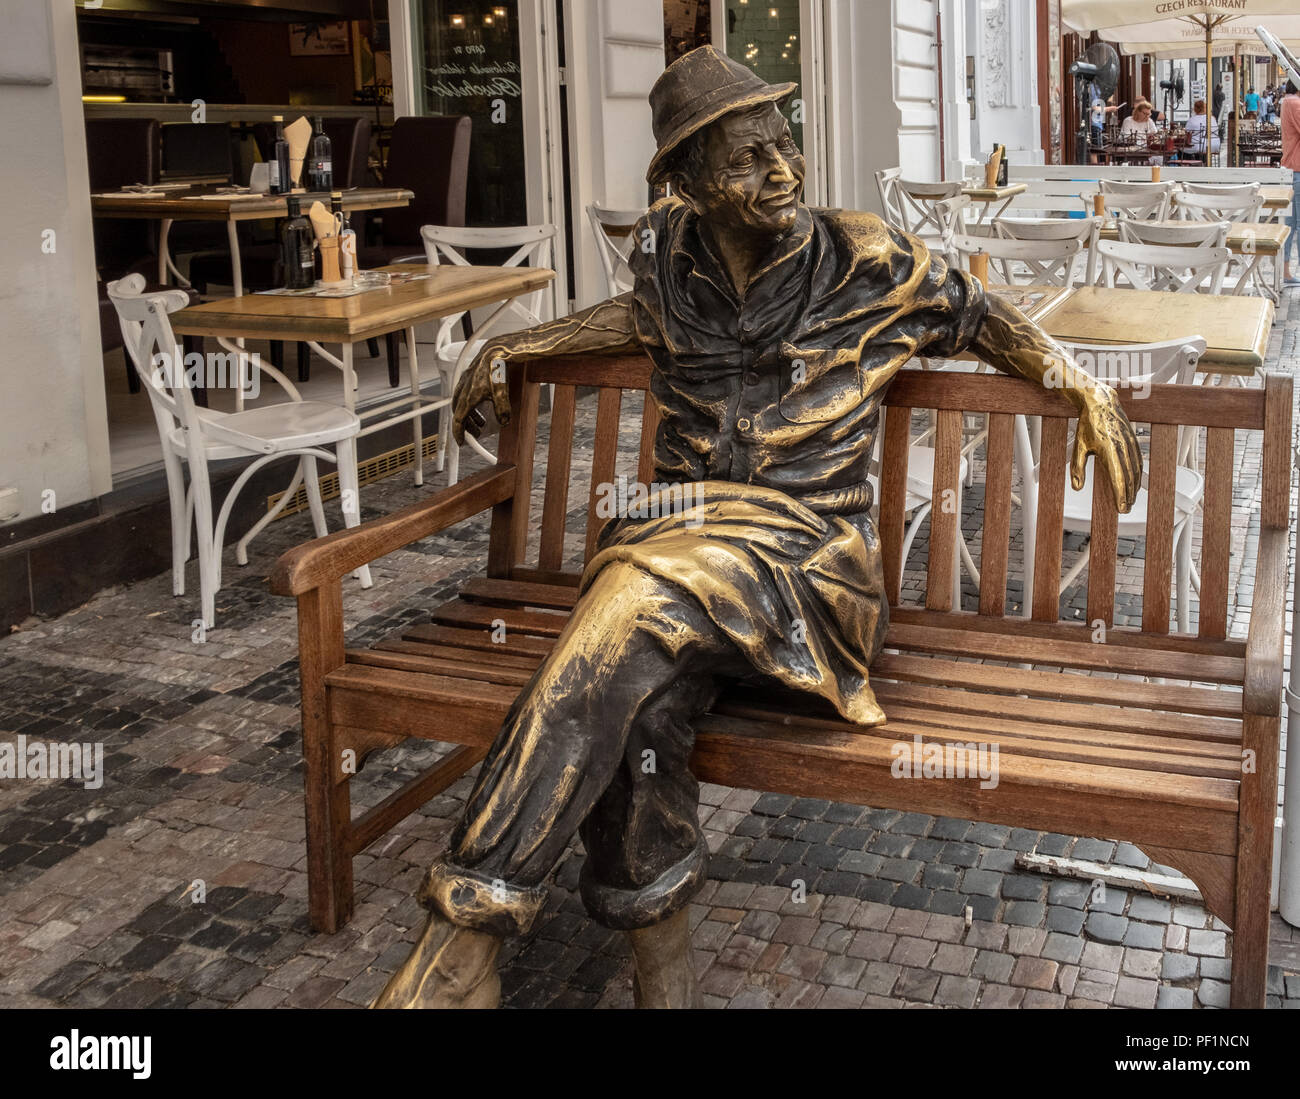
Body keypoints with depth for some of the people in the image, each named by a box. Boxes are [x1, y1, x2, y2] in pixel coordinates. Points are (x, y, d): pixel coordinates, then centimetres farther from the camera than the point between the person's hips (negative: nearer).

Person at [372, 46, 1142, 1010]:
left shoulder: (868, 262, 3)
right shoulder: (669, 248, 12)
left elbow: (978, 315, 20)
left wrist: (1086, 389, 9)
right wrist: (516, 347, 32)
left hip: (809, 555, -3)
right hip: (681, 530, 3)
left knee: (641, 592, -35)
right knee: (633, 702, -33)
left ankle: (465, 938, -30)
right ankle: (663, 967, -14)